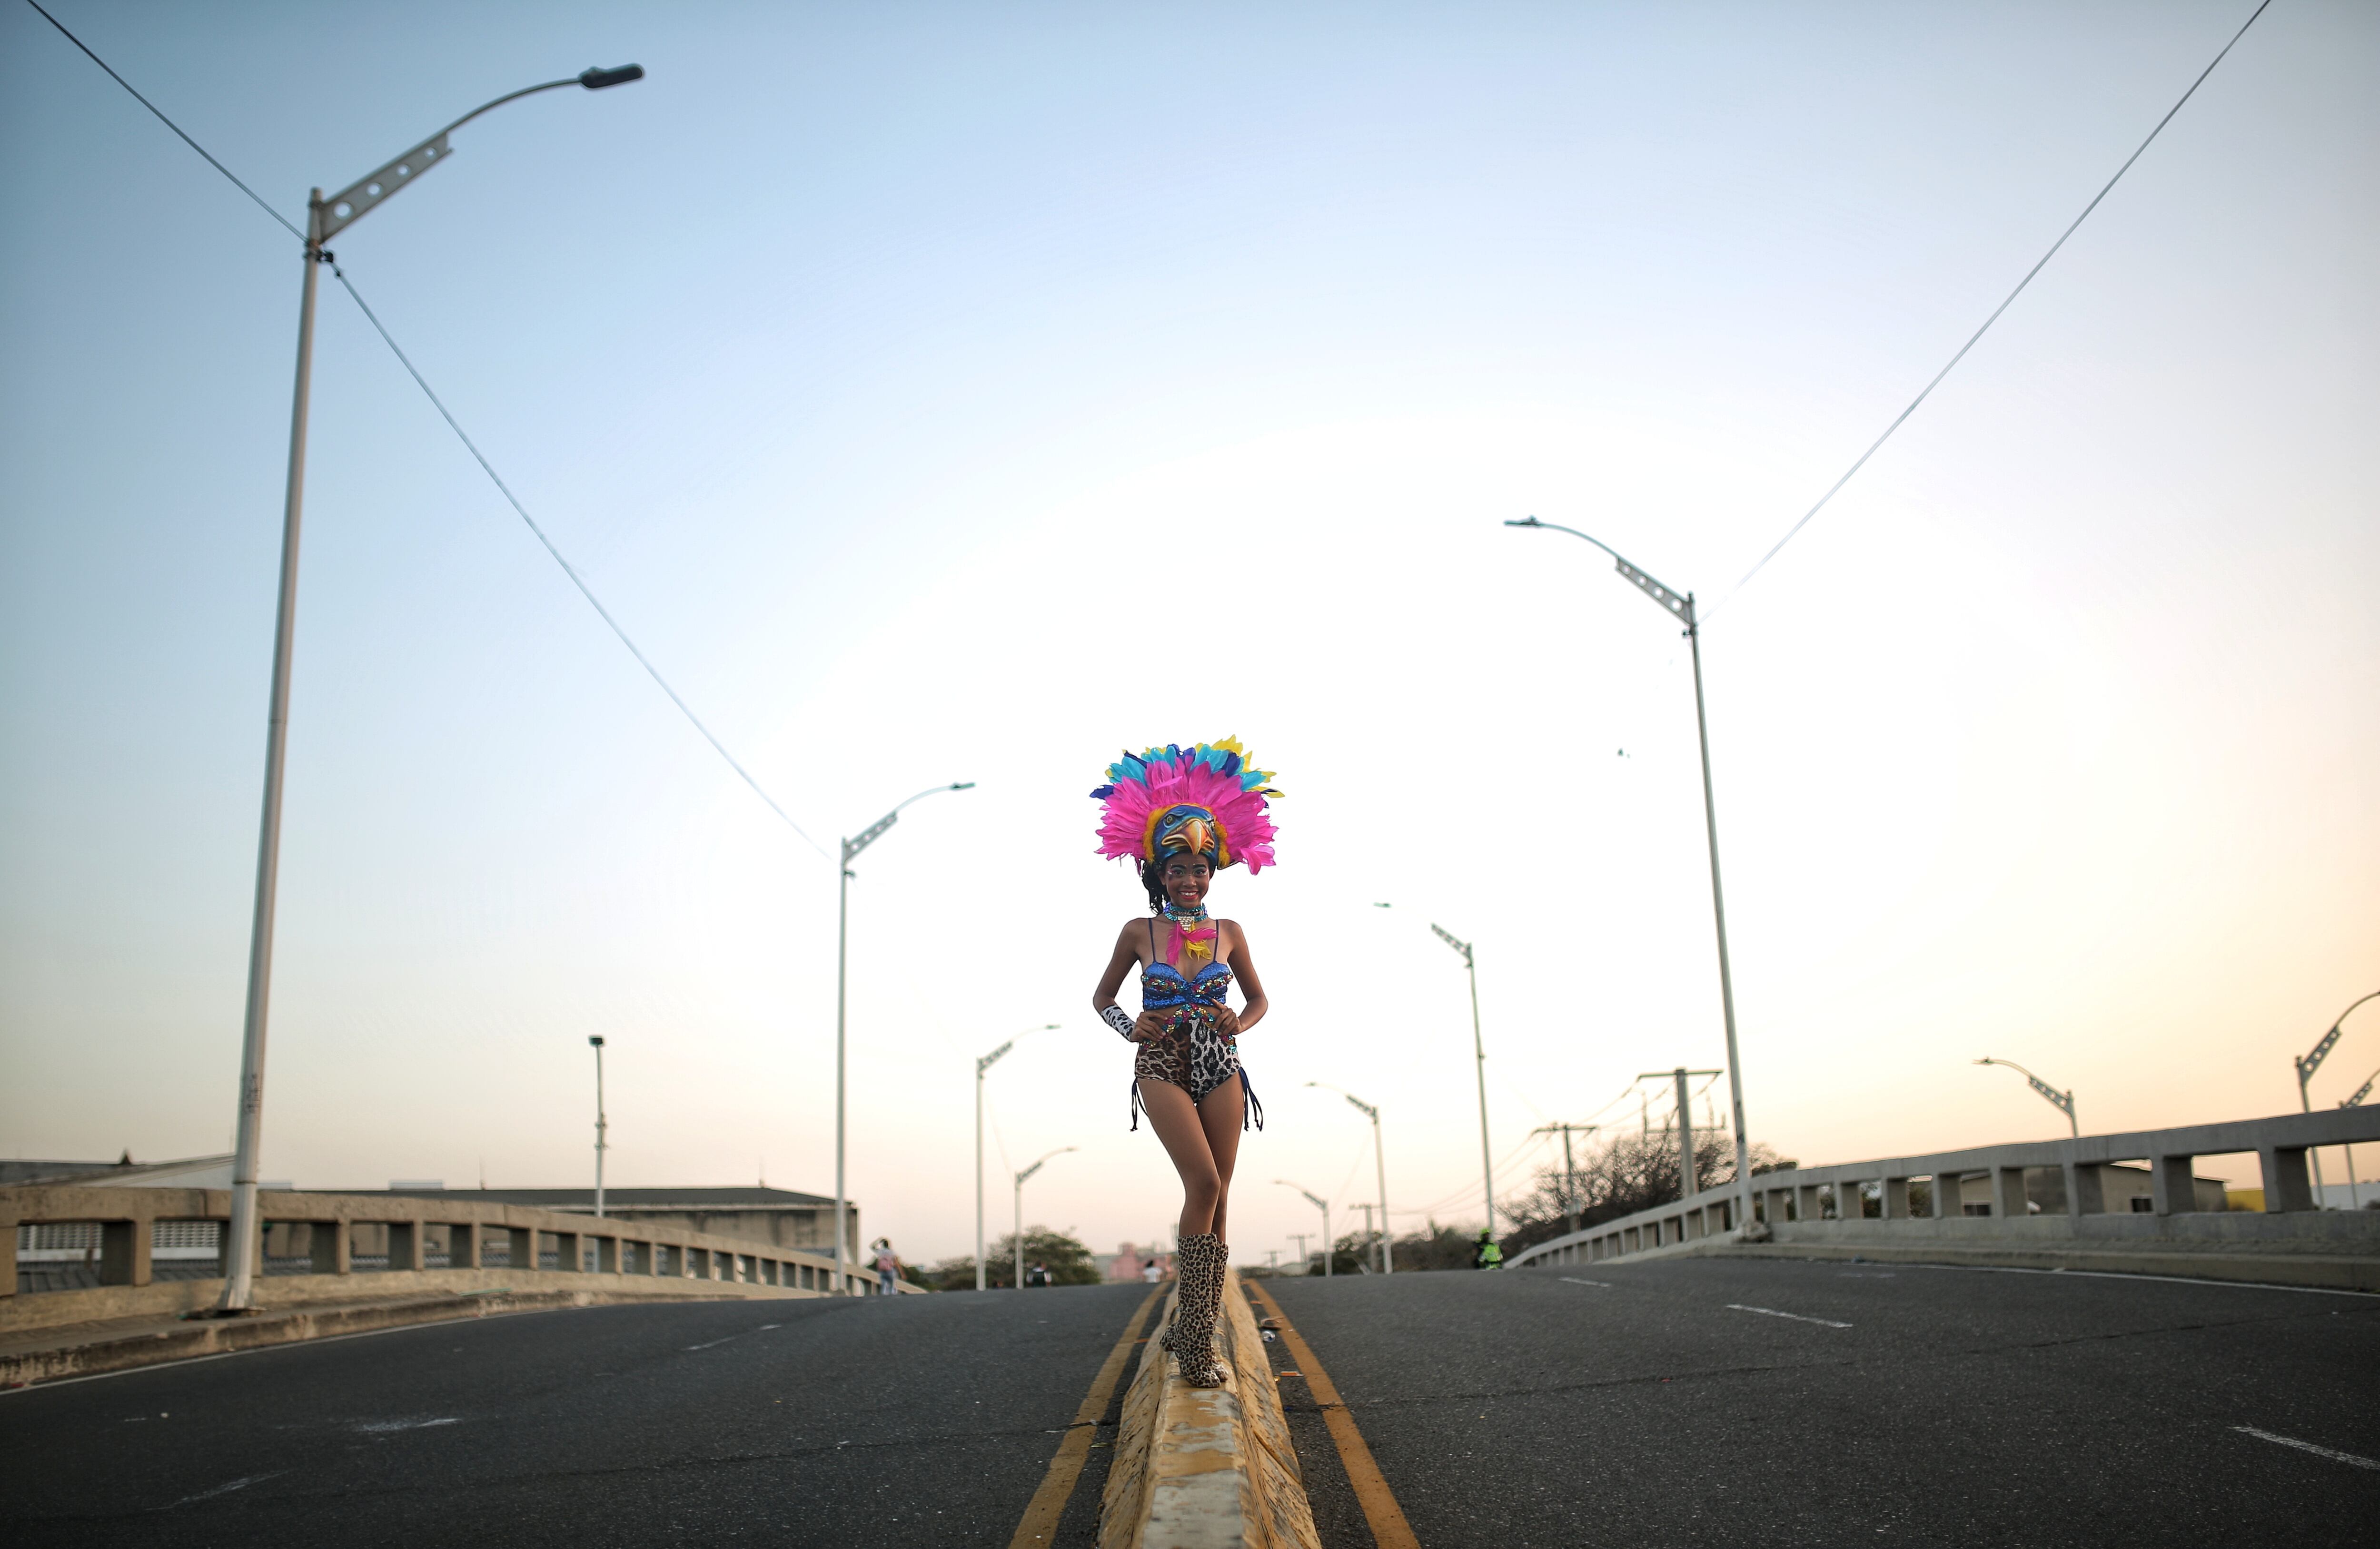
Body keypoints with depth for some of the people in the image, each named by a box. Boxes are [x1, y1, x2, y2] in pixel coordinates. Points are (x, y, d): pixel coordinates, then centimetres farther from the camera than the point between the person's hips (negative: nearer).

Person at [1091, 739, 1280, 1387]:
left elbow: (1259, 999, 18)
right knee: (1204, 1184, -20)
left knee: (1216, 1199, 0)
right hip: (1162, 1067, -3)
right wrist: (1130, 1026, -7)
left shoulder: (1230, 933, 6)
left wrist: (1238, 1023, -3)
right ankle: (1196, 1347, -15)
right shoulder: (1139, 933, 2)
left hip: (1219, 1069, 3)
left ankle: (1190, 1329, 13)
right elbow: (1101, 998, 13)